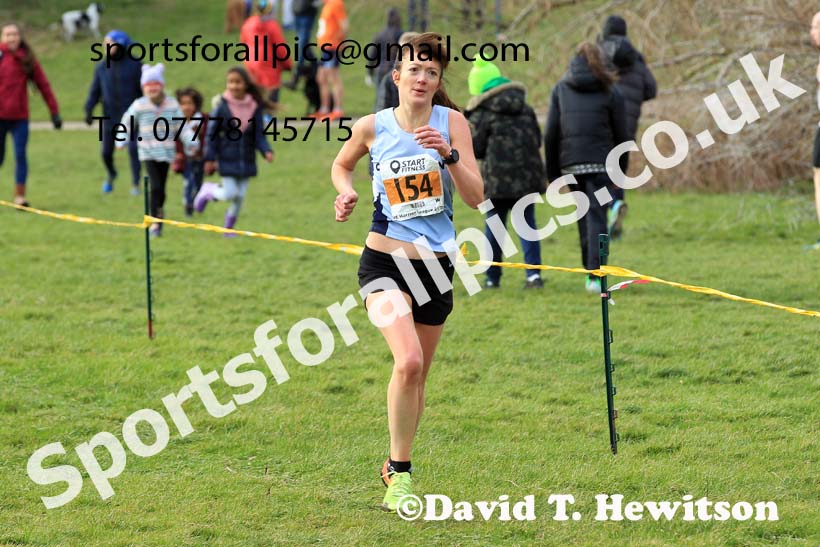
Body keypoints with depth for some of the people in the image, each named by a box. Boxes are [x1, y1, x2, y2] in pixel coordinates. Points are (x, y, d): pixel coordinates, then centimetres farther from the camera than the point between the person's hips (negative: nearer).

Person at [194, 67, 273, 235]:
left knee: (240, 196, 7)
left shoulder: (254, 107, -3)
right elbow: (212, 133, -6)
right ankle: (208, 190, 26)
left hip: (247, 161, 3)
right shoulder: (222, 106, -10)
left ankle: (229, 227, 27)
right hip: (228, 160, -3)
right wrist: (210, 158, -9)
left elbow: (259, 135, 1)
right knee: (229, 194, -7)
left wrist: (266, 151, -17)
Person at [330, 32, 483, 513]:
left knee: (417, 376, 13)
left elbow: (476, 197, -8)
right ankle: (400, 474, -12)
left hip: (436, 265, 2)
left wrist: (448, 155, -22)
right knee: (408, 360, -24)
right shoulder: (373, 127, -2)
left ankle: (396, 465, 35)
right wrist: (346, 192, -1)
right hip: (385, 261, -2)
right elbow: (341, 165, 20)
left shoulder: (451, 122, -2)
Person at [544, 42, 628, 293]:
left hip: (570, 163, 2)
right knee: (597, 216, -5)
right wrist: (621, 172, 11)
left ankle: (591, 271, 21)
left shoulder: (560, 89, 7)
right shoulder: (610, 92, 2)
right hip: (600, 162, -2)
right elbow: (621, 136, 1)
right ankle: (595, 275, -17)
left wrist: (552, 172, 8)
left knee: (583, 214, 17)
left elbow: (551, 134, 3)